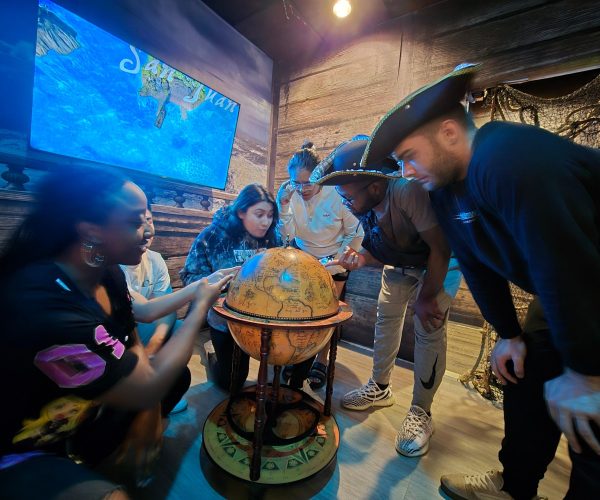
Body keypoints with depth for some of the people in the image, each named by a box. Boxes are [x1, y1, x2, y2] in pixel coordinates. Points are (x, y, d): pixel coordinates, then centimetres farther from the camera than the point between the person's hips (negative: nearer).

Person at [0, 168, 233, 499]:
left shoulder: (108, 275, -9)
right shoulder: (42, 304, -35)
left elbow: (132, 345, 4)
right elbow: (147, 388, -28)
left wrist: (147, 411, -9)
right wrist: (201, 305, -22)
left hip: (78, 418, 8)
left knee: (177, 375, 1)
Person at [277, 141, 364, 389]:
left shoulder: (338, 196, -22)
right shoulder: (290, 193, -16)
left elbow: (356, 234, -13)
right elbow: (287, 234, -21)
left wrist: (339, 259, -23)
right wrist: (284, 204, -32)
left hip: (333, 264, -2)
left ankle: (321, 362, 22)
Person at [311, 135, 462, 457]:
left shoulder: (407, 190, -39)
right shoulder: (364, 205, -15)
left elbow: (440, 248, -31)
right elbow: (378, 248, -3)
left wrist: (427, 297, -22)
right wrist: (360, 258, -25)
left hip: (442, 261, -6)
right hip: (401, 262, 7)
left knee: (428, 329, -11)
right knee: (386, 316, 6)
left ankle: (421, 413, 10)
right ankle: (380, 389, 25)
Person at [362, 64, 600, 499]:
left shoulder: (509, 159, -30)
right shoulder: (445, 189, -3)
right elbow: (478, 267, 1)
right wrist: (509, 334, 4)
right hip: (562, 295, 8)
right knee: (525, 378, 11)